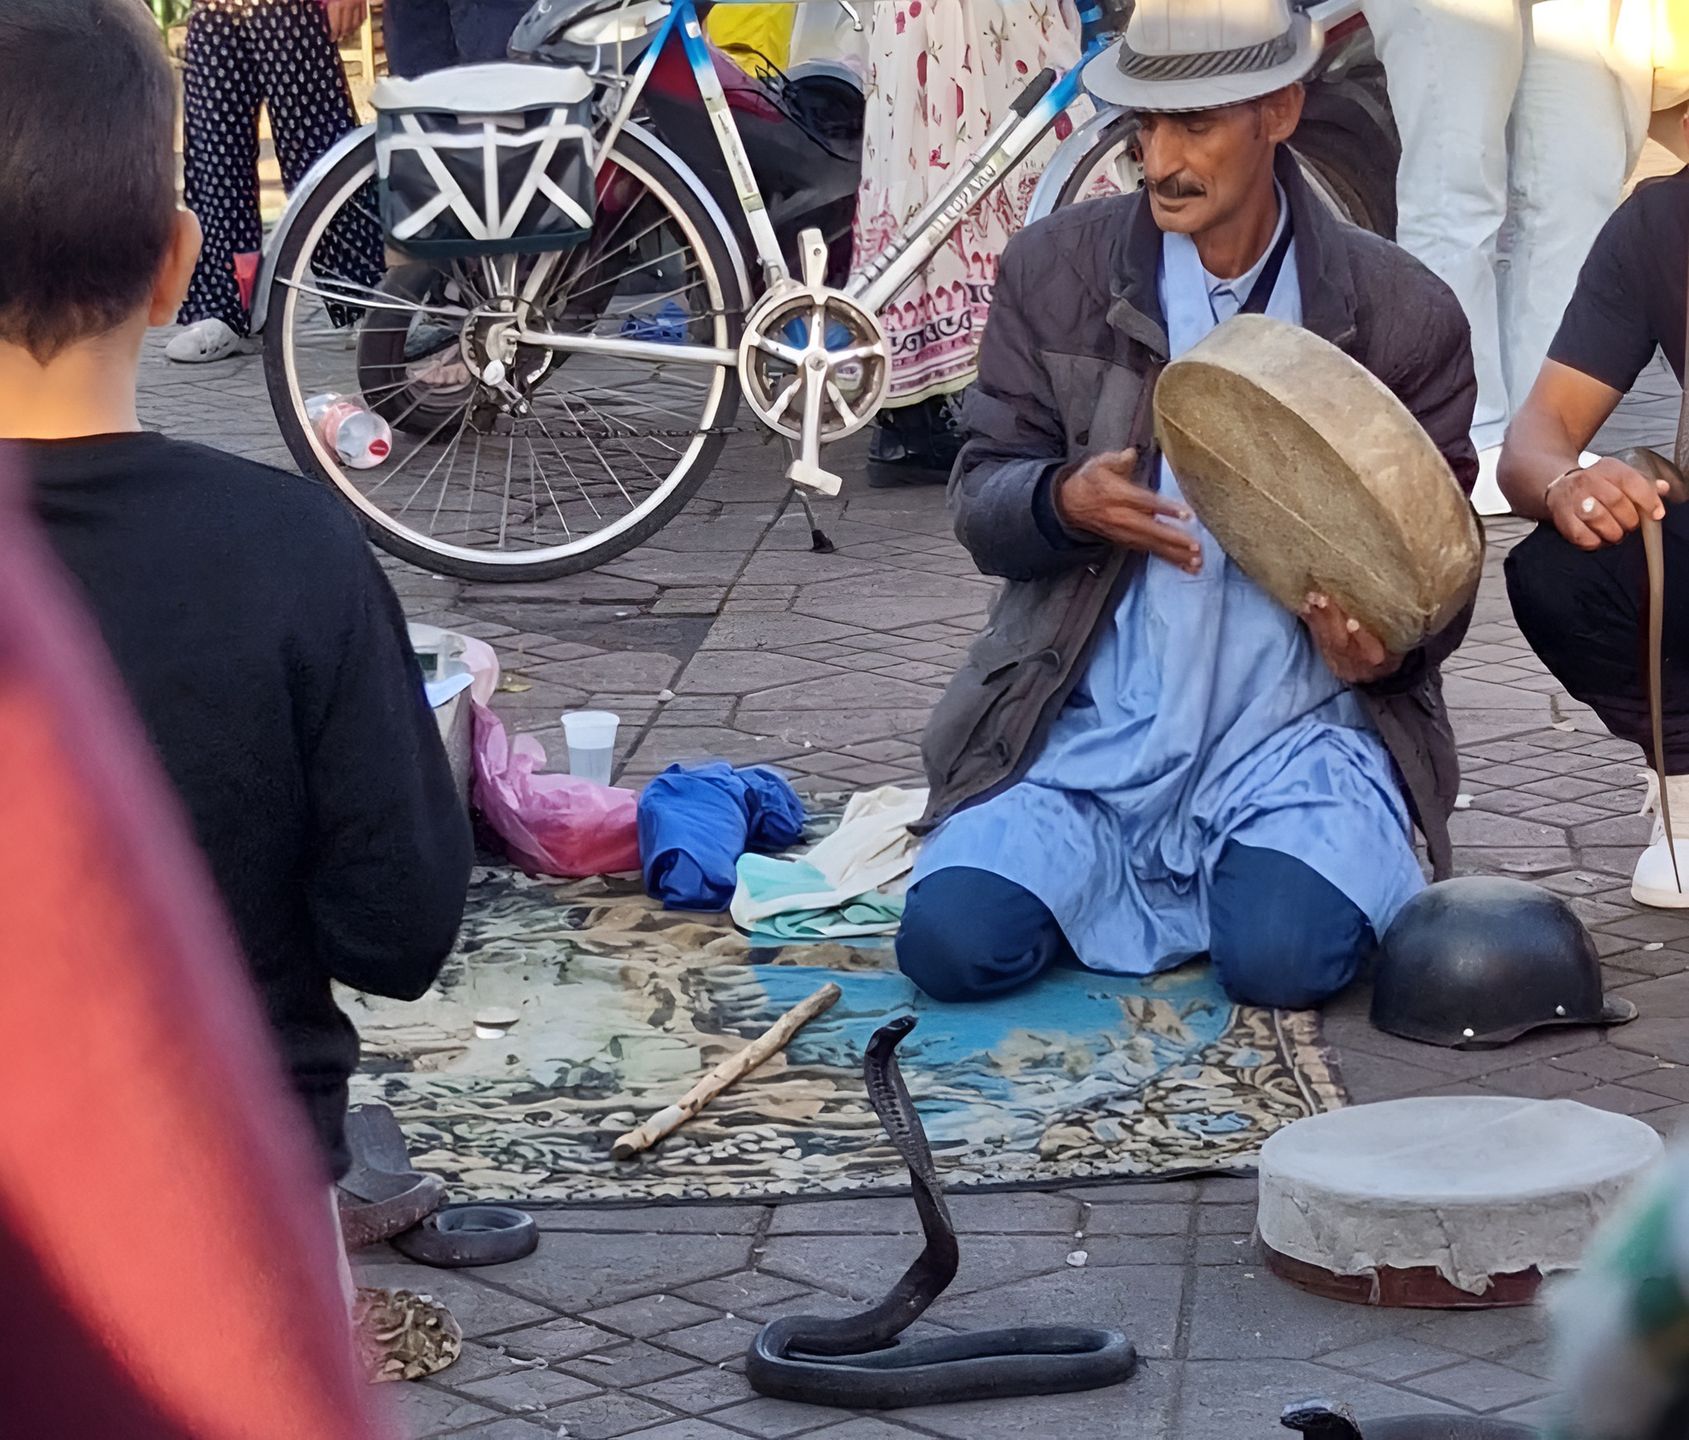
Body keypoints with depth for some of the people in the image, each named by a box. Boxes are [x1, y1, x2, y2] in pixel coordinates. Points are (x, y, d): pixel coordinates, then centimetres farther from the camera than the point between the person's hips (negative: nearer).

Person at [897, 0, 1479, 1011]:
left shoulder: (1403, 313, 0)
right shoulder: (1054, 270, 3)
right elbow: (979, 505, 5)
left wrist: (1381, 647, -17)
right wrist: (1064, 501, -19)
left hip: (1296, 728, -1)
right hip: (1092, 731, 1)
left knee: (1286, 955, -29)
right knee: (955, 942, -22)